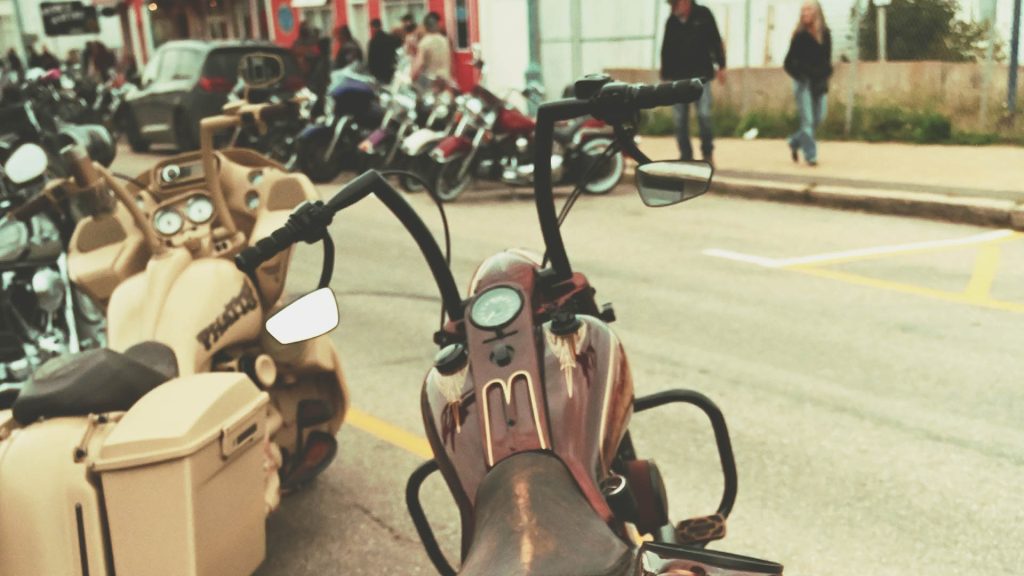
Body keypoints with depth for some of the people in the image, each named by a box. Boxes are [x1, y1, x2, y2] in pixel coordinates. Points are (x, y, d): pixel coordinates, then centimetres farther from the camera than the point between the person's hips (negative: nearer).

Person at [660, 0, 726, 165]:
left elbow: (716, 40, 2)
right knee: (680, 119, 1)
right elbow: (666, 50, 12)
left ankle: (707, 154, 5)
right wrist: (666, 76, 10)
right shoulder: (672, 21, 8)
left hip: (701, 75, -3)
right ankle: (685, 157, 9)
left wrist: (721, 66, -4)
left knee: (704, 115, -10)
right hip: (678, 77, 3)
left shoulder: (703, 15, 1)